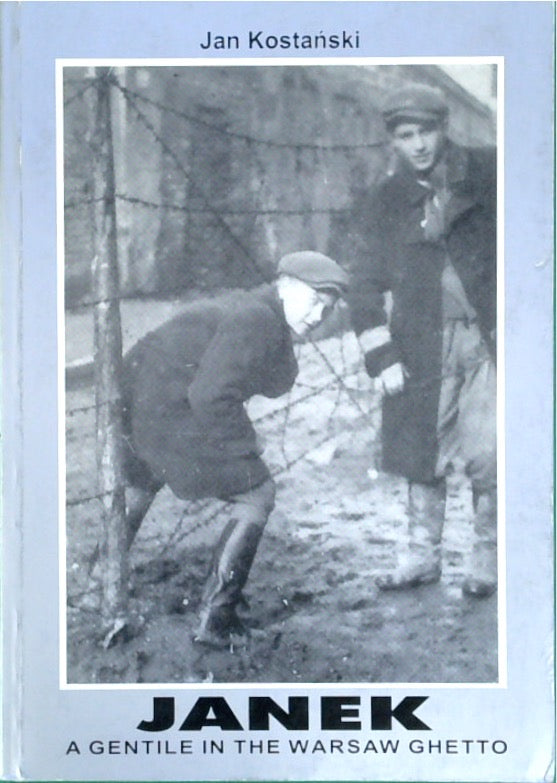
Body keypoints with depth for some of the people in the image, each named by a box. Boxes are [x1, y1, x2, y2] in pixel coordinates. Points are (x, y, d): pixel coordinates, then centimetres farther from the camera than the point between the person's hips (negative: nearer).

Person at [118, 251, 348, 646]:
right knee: (256, 494, -2)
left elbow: (276, 384, 15)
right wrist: (246, 449, -12)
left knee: (134, 492, 29)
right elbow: (209, 396, -23)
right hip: (171, 410, -11)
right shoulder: (256, 319, -18)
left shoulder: (258, 313, 15)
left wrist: (284, 340, -1)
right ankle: (214, 620, 0)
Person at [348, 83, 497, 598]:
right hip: (422, 347, 2)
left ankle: (488, 559, 12)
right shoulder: (381, 204, 6)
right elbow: (368, 287, 6)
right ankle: (423, 555, 22)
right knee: (423, 454, 8)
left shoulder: (485, 174, 2)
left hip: (486, 340, -2)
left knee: (488, 457, -4)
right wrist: (381, 357, -1)